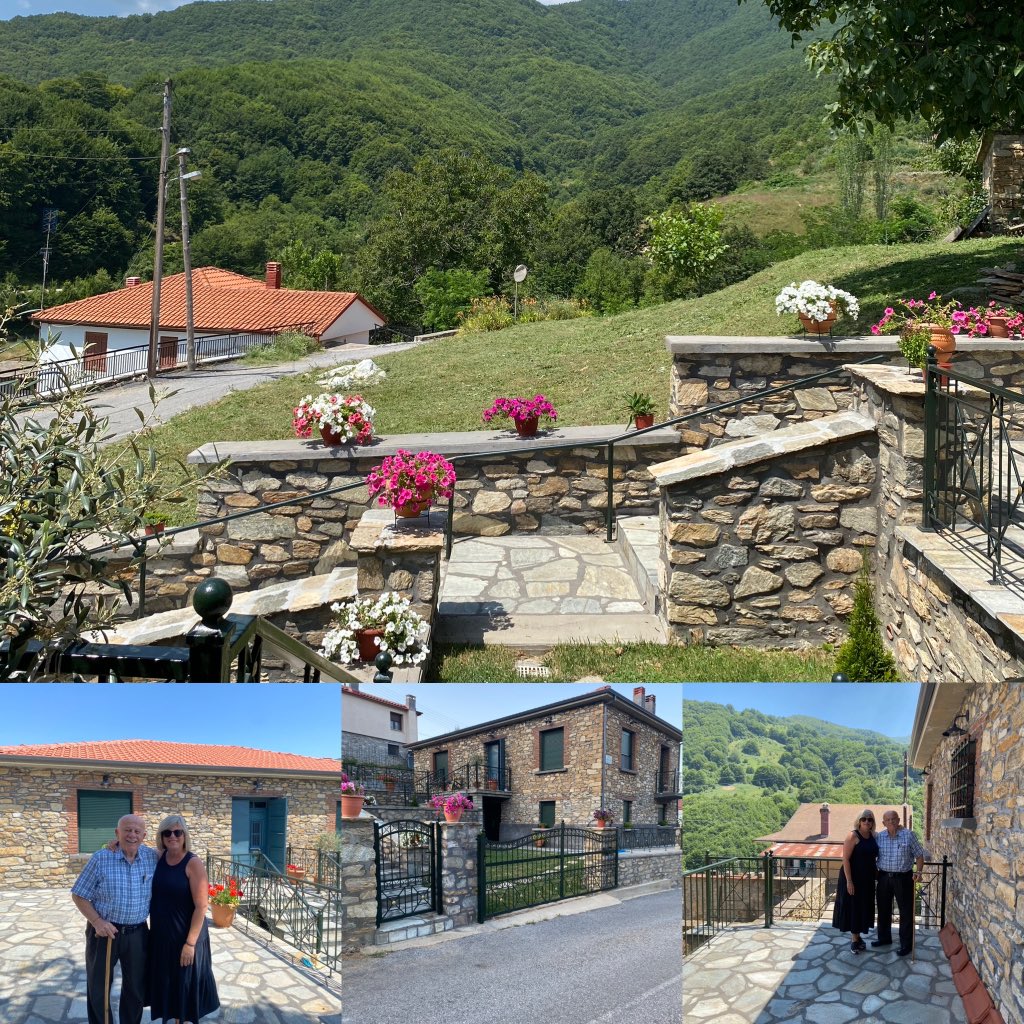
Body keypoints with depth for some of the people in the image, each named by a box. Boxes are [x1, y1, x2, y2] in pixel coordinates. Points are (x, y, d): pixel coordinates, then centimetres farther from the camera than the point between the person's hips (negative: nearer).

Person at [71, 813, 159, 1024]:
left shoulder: (152, 858, -4)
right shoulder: (100, 859, -12)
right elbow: (79, 895, -7)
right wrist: (97, 922, -16)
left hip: (137, 934, 3)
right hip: (104, 931, -3)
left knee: (136, 990, 15)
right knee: (98, 990, 9)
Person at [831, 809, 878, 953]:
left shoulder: (873, 836, 4)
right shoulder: (853, 836, -15)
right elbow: (845, 859, -17)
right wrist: (849, 881, -20)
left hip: (867, 879, 6)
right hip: (853, 878, -6)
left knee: (864, 907, 14)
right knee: (853, 907, 2)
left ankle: (857, 936, 28)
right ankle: (855, 940, 13)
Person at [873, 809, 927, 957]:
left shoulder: (908, 835, -8)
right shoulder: (879, 837, 2)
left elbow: (919, 855, -3)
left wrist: (919, 872, -15)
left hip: (903, 878, -4)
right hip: (884, 877, 4)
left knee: (906, 911, 1)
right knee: (883, 909, 15)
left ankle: (906, 944, 10)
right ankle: (884, 937, 33)